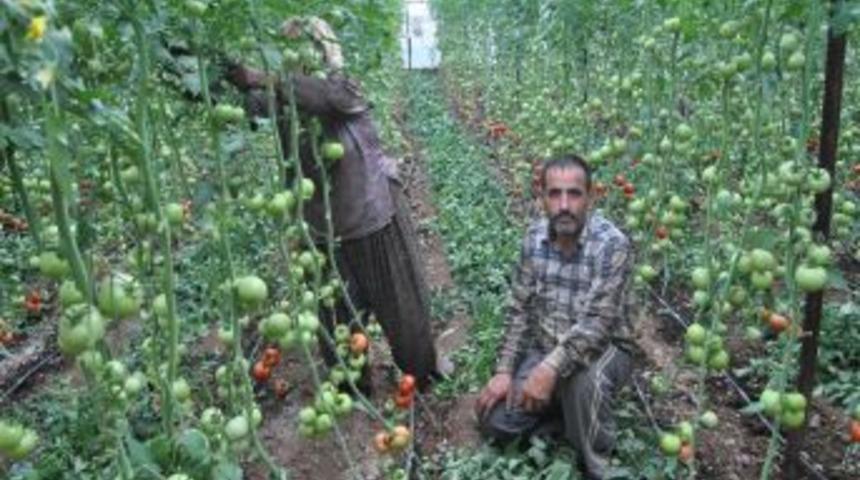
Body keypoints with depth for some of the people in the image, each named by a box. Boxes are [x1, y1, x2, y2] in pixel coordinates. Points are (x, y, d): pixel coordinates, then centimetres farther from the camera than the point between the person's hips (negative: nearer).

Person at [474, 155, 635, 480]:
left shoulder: (612, 244, -23)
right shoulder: (535, 235, -6)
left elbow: (597, 322, -29)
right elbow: (519, 309, -1)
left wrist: (551, 368, -42)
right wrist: (504, 370, -8)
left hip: (601, 349, -4)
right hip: (543, 350, 5)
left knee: (583, 380, -39)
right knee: (494, 421, -8)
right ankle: (573, 415, 14)